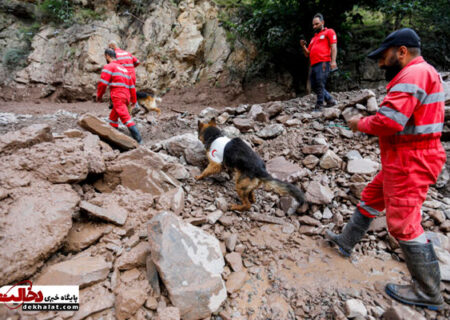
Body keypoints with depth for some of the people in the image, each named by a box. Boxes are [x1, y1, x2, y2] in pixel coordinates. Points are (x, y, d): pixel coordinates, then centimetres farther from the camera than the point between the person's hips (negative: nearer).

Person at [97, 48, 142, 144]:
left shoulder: (109, 67, 2)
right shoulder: (124, 69, 26)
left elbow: (103, 83, -6)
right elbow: (131, 86, 24)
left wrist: (99, 96, 8)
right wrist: (134, 100, 25)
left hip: (118, 97, -8)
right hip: (126, 97, 8)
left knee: (125, 118, -16)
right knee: (113, 117, 18)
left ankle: (138, 138, -25)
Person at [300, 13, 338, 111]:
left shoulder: (329, 32, 12)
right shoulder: (313, 38, 31)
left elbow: (333, 47, -1)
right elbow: (307, 54, 27)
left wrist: (333, 61, -15)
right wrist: (303, 47, 8)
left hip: (323, 63, -7)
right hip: (313, 65, 7)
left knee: (320, 85, -13)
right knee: (314, 86, 5)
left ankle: (318, 106, -11)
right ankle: (330, 100, 18)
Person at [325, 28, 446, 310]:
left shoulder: (413, 75, -19)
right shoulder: (423, 73, 16)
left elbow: (388, 121, -28)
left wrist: (361, 123, -9)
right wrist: (369, 123, 4)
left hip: (409, 163, -11)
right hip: (406, 160, 11)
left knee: (403, 224, -3)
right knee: (371, 198, 20)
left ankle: (429, 294, 12)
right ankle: (346, 241, 37)